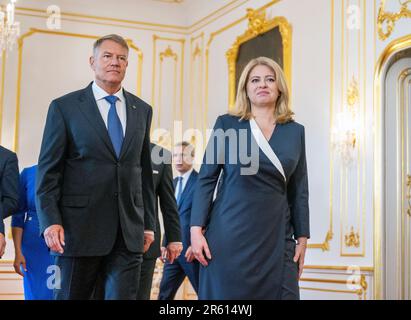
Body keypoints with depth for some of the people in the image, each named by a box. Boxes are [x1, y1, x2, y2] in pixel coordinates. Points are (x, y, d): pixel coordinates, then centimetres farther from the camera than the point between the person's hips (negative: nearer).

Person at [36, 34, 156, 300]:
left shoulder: (142, 110, 13)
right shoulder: (65, 107, 2)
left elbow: (145, 170, 15)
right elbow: (48, 170, -2)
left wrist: (149, 224, 12)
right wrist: (50, 221, -12)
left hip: (129, 233, 3)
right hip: (80, 228, -2)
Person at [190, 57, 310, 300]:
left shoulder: (295, 131, 10)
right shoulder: (227, 124, 3)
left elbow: (299, 189, 11)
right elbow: (207, 179, 1)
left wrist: (302, 238, 7)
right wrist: (197, 229, -6)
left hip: (276, 237, 2)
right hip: (230, 234, -2)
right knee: (226, 295, 1)